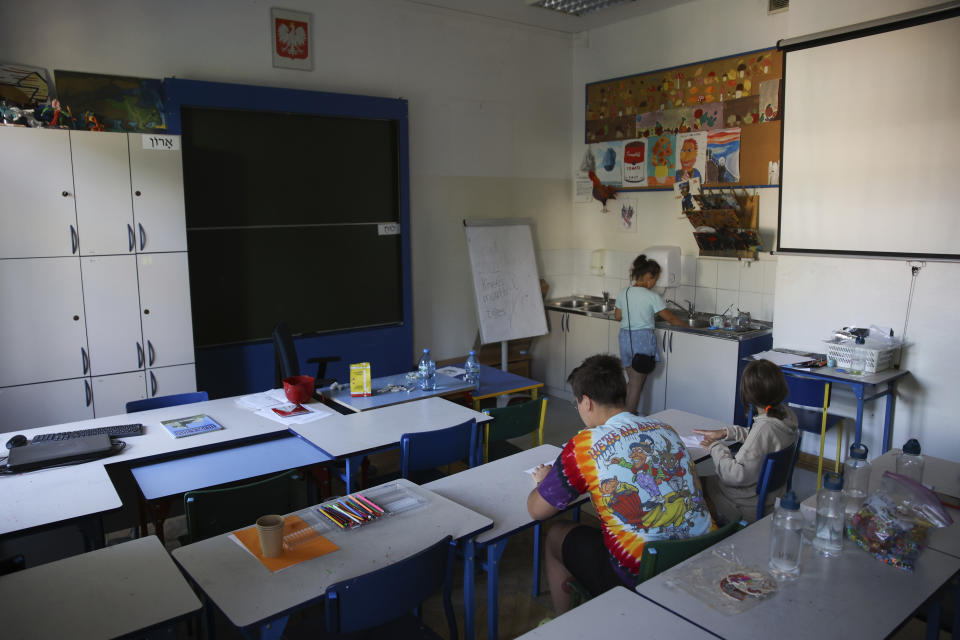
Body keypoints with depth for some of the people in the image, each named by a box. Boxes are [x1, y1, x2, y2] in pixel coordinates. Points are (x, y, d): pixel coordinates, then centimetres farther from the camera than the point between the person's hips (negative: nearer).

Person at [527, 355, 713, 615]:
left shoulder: (587, 445, -13)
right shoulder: (666, 431, 5)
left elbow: (537, 510, -4)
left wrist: (545, 479, 20)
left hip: (642, 578, -6)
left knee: (556, 536, 18)